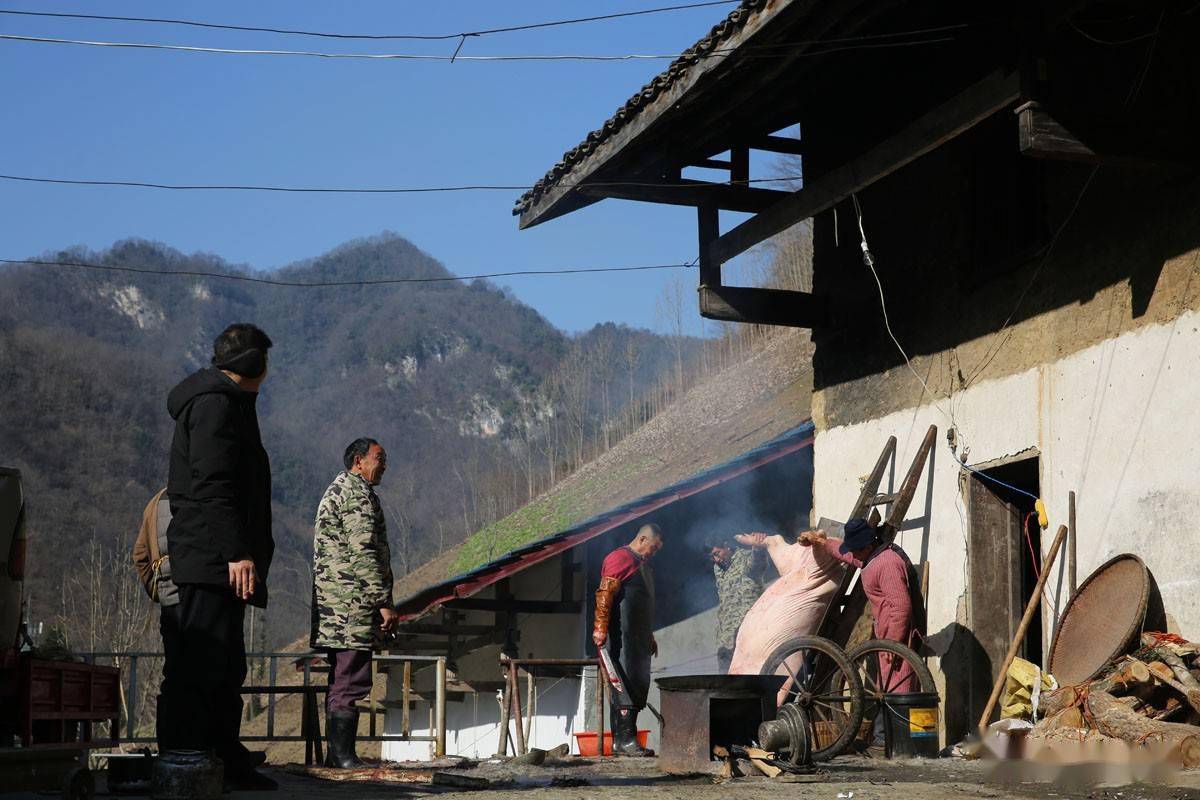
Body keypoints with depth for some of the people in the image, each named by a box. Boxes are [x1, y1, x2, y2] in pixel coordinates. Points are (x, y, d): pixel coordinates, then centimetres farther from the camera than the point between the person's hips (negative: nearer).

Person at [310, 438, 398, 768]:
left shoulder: (334, 490, 25)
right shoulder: (357, 492, -8)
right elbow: (364, 552, -17)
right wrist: (384, 602, -17)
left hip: (331, 606, 11)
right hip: (353, 604, -11)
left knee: (341, 681, 12)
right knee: (351, 683, -10)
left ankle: (337, 754, 15)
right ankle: (344, 756, -11)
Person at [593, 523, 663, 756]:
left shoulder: (643, 564, 24)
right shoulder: (620, 558, -6)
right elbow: (604, 595, -15)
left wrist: (650, 636, 29)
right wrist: (600, 628, -22)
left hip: (640, 639, 10)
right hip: (622, 637, -10)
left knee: (639, 685, 8)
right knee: (626, 683, -13)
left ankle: (622, 740, 11)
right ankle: (624, 739, -14)